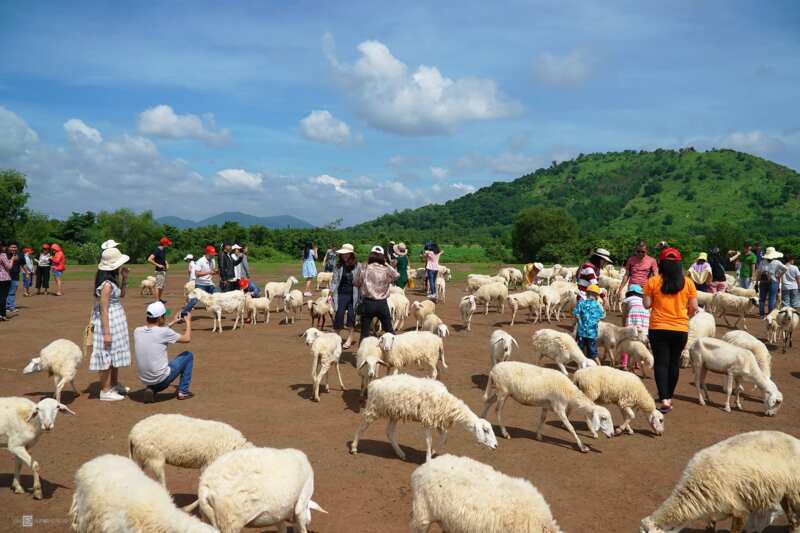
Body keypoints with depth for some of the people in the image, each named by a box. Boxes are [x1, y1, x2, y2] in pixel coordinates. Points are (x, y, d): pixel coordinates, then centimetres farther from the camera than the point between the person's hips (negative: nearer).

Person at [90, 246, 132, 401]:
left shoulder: (112, 279, 4)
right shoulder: (107, 284, -23)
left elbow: (121, 294, 20)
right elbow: (103, 310, -22)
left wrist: (124, 280, 4)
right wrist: (106, 332, -21)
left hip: (116, 319, 10)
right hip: (108, 321, -10)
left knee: (115, 352, 20)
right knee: (108, 354, 0)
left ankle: (115, 384, 34)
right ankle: (105, 391, 11)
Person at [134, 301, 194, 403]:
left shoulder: (137, 331, 0)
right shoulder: (164, 332, -16)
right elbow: (187, 338, 0)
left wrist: (173, 322, 27)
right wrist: (188, 322, 16)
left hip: (144, 380, 6)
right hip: (161, 379, -6)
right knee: (188, 355, 15)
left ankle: (152, 389, 11)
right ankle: (183, 391, 17)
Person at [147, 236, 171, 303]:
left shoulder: (163, 250, 10)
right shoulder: (157, 251, -17)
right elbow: (149, 259, -25)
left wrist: (166, 264, 12)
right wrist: (158, 265, -21)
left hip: (164, 270, 10)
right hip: (159, 271, -10)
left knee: (163, 285, 17)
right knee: (158, 286, -7)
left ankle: (160, 298, 27)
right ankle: (157, 300, -5)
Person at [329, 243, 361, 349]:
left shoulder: (357, 266, -3)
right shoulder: (339, 265, 2)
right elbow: (334, 280, 3)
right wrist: (330, 294, -1)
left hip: (353, 294, -1)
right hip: (341, 294, 1)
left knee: (351, 315, 2)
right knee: (339, 315, -4)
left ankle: (349, 339, 16)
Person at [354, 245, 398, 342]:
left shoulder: (364, 270, -8)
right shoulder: (386, 270, -7)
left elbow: (355, 283, 4)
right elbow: (396, 275, 12)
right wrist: (387, 264, 12)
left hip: (368, 302, -1)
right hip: (382, 303, 1)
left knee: (365, 332, 7)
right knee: (389, 330, 16)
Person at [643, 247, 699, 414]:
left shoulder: (653, 281, -7)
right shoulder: (687, 282, -3)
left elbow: (647, 304, -5)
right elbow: (694, 307, -2)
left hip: (658, 328, -2)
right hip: (680, 329, 2)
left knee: (661, 363, 2)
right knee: (674, 362, 17)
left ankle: (664, 399, -11)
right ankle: (669, 397, 27)